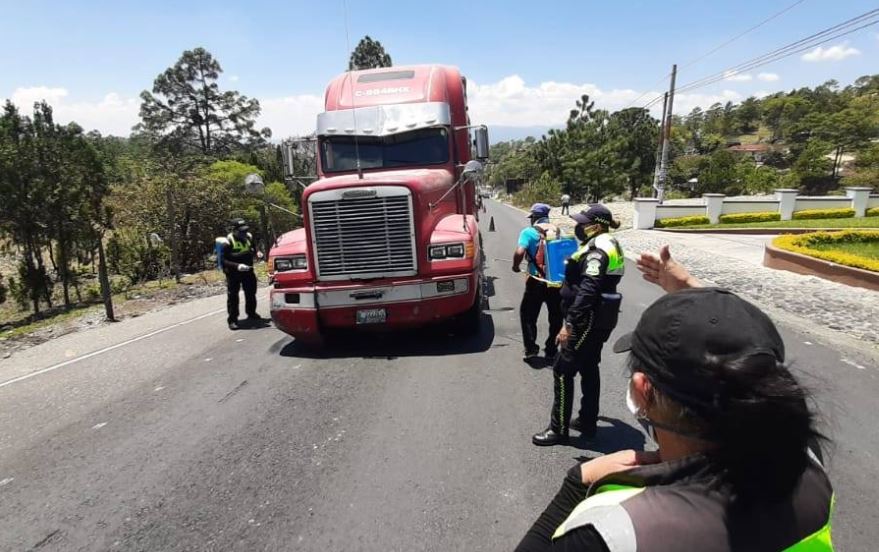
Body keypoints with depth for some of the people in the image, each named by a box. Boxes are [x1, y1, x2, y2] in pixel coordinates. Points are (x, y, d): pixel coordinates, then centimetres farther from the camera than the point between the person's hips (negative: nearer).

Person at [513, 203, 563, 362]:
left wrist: (515, 266, -2)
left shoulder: (529, 232, -6)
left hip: (537, 281, -4)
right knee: (556, 317, 16)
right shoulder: (558, 231, 7)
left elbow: (519, 252, -19)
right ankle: (551, 350, 23)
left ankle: (531, 349, 10)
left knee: (528, 315, 12)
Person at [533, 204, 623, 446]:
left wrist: (569, 324, -29)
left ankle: (559, 429, 7)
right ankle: (588, 422, 30)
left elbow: (587, 292, -27)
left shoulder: (597, 250, -19)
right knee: (588, 368, 18)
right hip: (601, 319, 11)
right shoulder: (608, 245, 13)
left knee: (562, 371, -3)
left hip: (590, 320, -11)